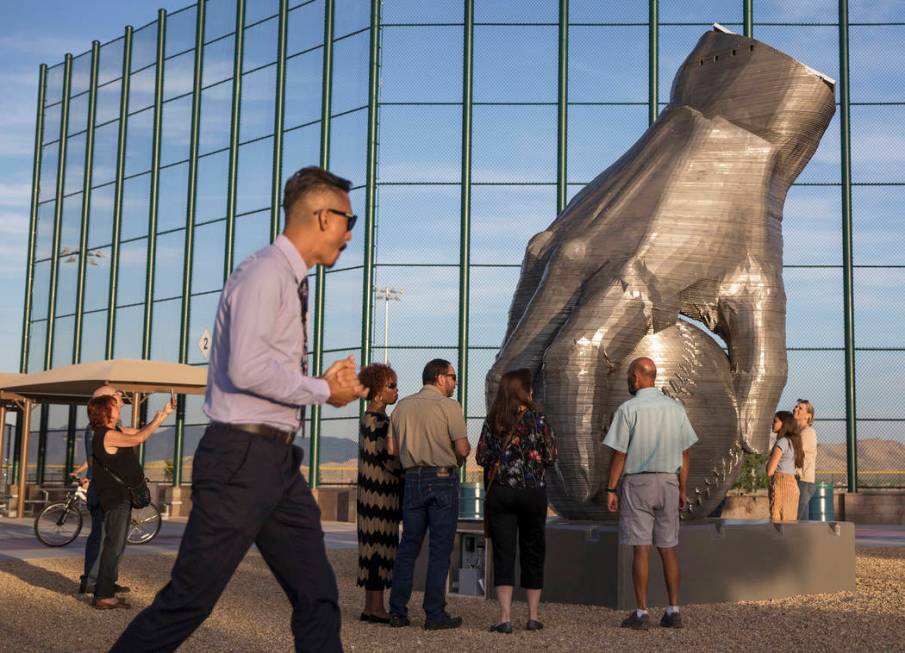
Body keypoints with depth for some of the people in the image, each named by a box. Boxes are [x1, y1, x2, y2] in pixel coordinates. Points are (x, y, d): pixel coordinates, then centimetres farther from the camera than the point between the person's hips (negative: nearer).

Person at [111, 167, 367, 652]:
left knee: (318, 598, 6)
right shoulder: (264, 272, -12)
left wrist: (326, 383, 5)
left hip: (277, 461, 9)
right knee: (189, 600, -3)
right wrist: (323, 390, -13)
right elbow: (247, 369, -25)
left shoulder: (290, 280, 17)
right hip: (241, 458, -9)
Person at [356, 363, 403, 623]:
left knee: (374, 545, 11)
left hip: (373, 491, 10)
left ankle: (371, 606, 15)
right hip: (382, 493, -10)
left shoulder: (369, 418, 16)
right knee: (381, 544, -6)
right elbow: (388, 458, -19)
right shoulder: (377, 420, -15)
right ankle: (376, 608, -3)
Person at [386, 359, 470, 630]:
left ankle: (397, 611, 10)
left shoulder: (402, 406, 10)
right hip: (443, 480, -5)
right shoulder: (449, 406, -7)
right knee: (440, 548, 0)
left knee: (408, 545, 10)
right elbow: (463, 448, -12)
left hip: (413, 479, 5)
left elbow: (391, 448, 8)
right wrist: (458, 456, 10)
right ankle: (435, 614, 1)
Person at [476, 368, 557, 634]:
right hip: (532, 492, -1)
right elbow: (550, 458, -4)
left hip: (499, 493, 1)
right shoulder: (537, 419, -5)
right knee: (532, 552, 11)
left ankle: (505, 617, -8)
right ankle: (533, 616, 18)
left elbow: (481, 457, 0)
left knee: (503, 554, 1)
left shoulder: (493, 420, 0)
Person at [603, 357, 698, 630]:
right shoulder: (676, 408, 6)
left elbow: (619, 454, -9)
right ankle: (673, 610, 10)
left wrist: (611, 489, -3)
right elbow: (684, 454, 8)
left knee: (641, 549, -2)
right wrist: (682, 490, 14)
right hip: (668, 482, 4)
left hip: (637, 482, -4)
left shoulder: (628, 409, -8)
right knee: (668, 548, 9)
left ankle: (642, 613, -1)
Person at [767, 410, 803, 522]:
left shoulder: (782, 442, -10)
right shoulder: (793, 441, 15)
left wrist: (768, 463, 7)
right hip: (792, 484, 9)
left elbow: (770, 471, -13)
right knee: (789, 523, 9)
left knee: (777, 521, -8)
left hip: (781, 484, -9)